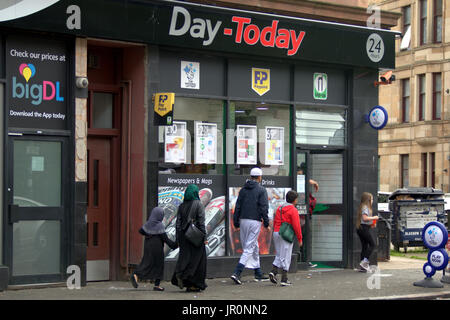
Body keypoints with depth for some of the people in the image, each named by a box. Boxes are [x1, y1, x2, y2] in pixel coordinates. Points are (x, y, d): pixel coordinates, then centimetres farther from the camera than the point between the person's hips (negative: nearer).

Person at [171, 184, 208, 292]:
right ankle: (194, 285, -5)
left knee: (185, 256, 9)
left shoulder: (181, 206, 7)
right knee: (197, 258, 2)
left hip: (183, 235, 4)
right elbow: (201, 222, -9)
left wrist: (178, 239, 11)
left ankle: (179, 273, -15)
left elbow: (178, 223, 6)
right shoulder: (198, 204, -6)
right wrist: (204, 237, -6)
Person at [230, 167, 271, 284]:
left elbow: (237, 207, 9)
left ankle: (258, 274, 23)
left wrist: (236, 223, 13)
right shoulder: (261, 190, -5)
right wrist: (266, 224, -4)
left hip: (243, 221, 6)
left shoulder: (243, 190, 10)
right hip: (254, 221, -6)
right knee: (249, 248, -6)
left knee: (254, 247, 17)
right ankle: (236, 273, -17)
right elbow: (264, 208, -10)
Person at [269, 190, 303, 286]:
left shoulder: (279, 208, 12)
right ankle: (284, 279, -1)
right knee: (285, 257, -2)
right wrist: (299, 239, -5)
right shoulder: (293, 210, -9)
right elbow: (296, 226, -12)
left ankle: (273, 272, -3)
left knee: (279, 256, 16)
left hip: (276, 233, 6)